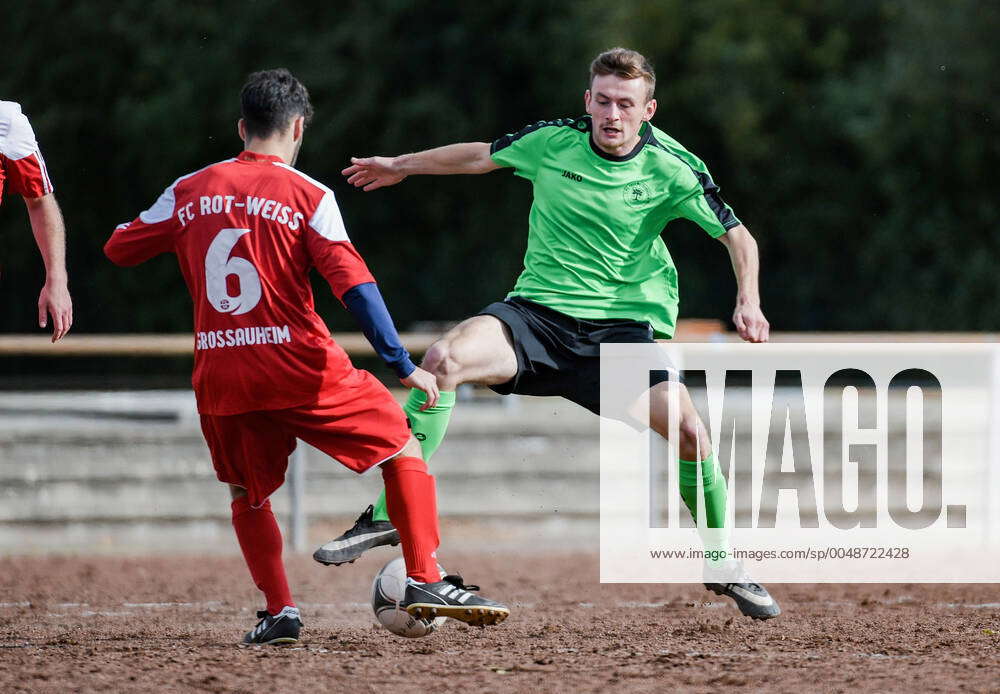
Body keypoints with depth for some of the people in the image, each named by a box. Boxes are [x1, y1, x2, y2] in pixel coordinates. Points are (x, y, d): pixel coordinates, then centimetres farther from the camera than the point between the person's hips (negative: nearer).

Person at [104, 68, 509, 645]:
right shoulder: (307, 195, -1)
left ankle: (280, 611, 12)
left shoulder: (189, 192, 8)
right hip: (300, 368, -3)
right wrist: (401, 364, -9)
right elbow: (353, 282, -10)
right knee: (403, 450, 10)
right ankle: (425, 580, -2)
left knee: (246, 494, 25)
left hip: (221, 380, 3)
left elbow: (119, 248, 16)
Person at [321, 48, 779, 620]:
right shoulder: (551, 142, -3)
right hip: (538, 312, 1)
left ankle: (723, 565, 7)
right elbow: (483, 155, 16)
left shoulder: (671, 169, -7)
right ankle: (388, 515, -18)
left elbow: (738, 236, 1)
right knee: (443, 360, -28)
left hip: (623, 325, -1)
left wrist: (748, 303, -18)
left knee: (688, 431, -20)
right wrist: (401, 166, 28)